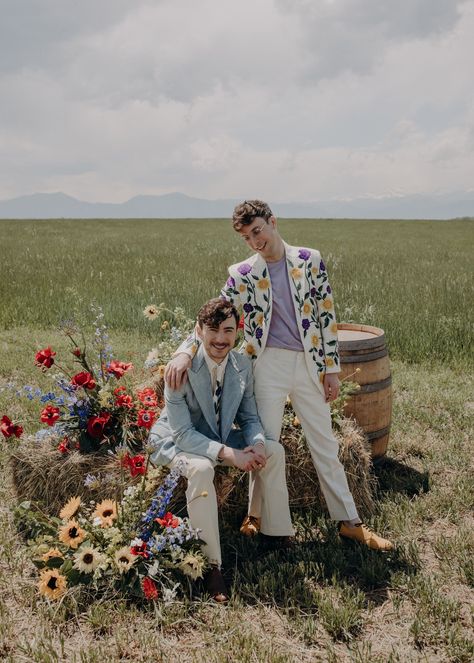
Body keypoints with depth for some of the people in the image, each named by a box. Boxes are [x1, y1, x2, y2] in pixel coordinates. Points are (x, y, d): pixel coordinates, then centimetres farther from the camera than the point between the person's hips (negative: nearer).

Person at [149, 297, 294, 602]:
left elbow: (249, 417, 2)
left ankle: (277, 536, 7)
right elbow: (182, 432, -28)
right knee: (201, 468, -37)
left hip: (220, 437, 6)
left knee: (274, 450, -7)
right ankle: (211, 564, -25)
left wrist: (257, 444, -22)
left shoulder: (242, 365, -8)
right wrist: (229, 454, -36)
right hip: (177, 441, -6)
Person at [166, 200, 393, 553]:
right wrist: (185, 352, -18)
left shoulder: (310, 259, 1)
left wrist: (332, 367, 1)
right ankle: (255, 516, 25)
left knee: (325, 445, 10)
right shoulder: (242, 274, -1)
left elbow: (326, 314, 2)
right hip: (269, 365, -1)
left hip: (308, 364, 1)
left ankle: (350, 521, 21)